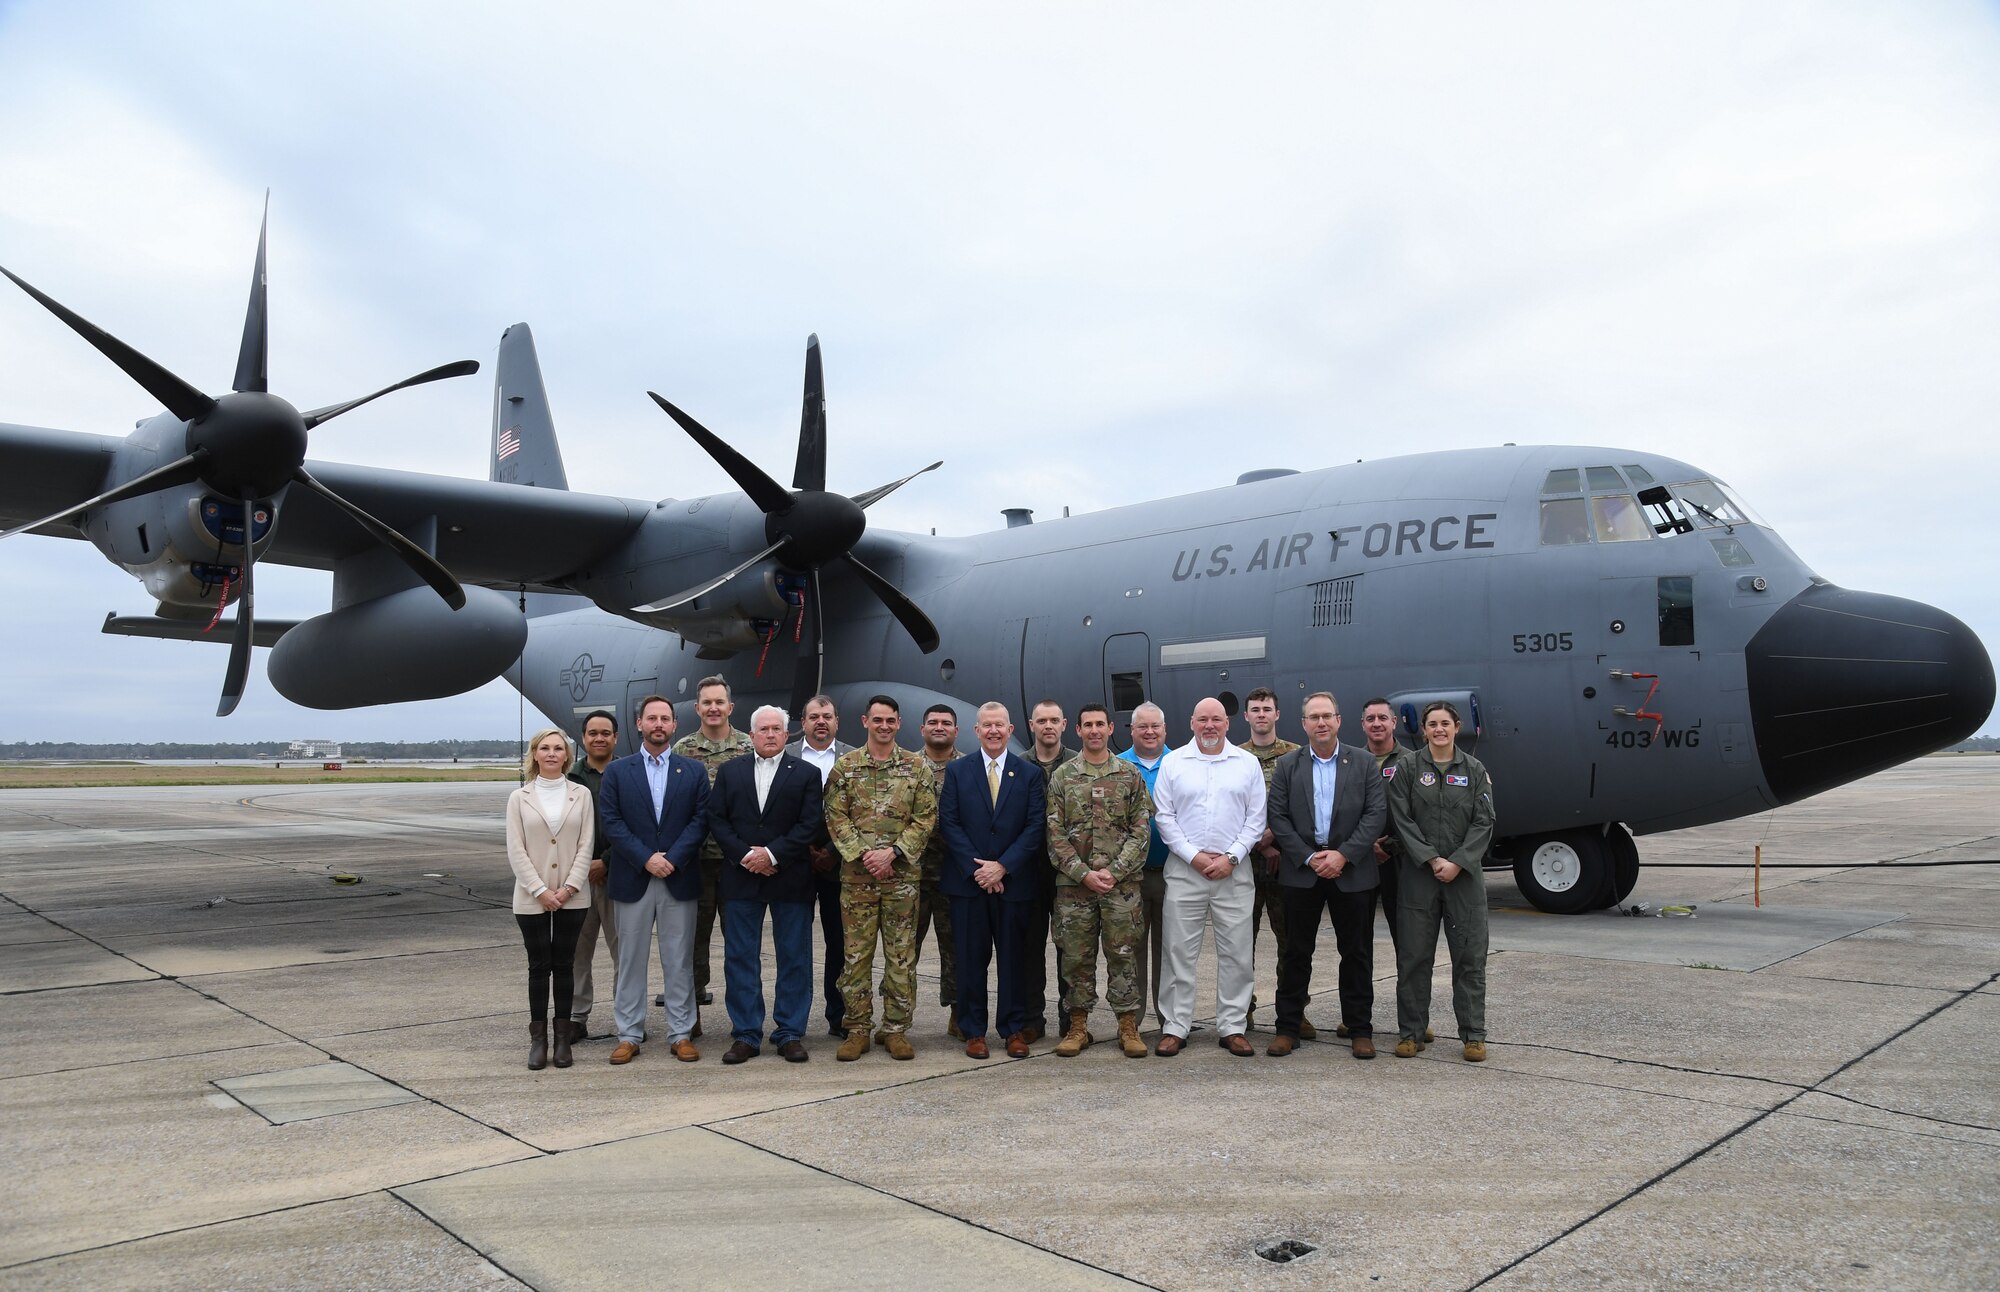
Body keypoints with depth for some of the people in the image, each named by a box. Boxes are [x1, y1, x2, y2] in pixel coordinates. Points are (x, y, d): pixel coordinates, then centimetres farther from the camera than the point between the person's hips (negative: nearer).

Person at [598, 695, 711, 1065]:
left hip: (680, 879, 0)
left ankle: (681, 1034, 12)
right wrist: (646, 859, -13)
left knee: (679, 961, 5)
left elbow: (700, 820, -1)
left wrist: (672, 858, -13)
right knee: (630, 960, 7)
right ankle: (629, 1035, 15)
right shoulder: (617, 771, 5)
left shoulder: (694, 771, 6)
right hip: (632, 879, 0)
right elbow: (611, 821, -3)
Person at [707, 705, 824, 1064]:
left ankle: (790, 1033, 13)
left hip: (790, 879, -1)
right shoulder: (729, 771, 9)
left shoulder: (806, 774, 4)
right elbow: (716, 819, 2)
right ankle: (746, 1035, 13)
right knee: (740, 958, 4)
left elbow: (811, 824, -4)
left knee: (795, 959, 3)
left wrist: (773, 854, -13)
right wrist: (744, 855, -11)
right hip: (741, 877, 1)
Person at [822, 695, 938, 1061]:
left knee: (902, 955, 5)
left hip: (902, 875, 0)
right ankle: (858, 1029, 14)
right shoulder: (845, 766, 3)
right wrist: (863, 855, -13)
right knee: (856, 954, 4)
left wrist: (892, 852, -12)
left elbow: (926, 818, 0)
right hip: (856, 876, 0)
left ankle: (896, 1029, 15)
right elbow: (836, 817, -1)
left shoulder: (915, 767, 3)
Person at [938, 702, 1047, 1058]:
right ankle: (974, 1032, 13)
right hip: (967, 882, 0)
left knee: (1013, 958, 6)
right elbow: (948, 823, -1)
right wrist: (976, 868, -10)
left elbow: (1036, 826, -1)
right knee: (971, 959, 4)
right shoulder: (957, 772, 5)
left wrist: (1003, 866, -11)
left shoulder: (1030, 774, 5)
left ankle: (1015, 1029, 16)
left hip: (1014, 881, 0)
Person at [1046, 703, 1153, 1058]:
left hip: (1122, 883, 0)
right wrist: (1083, 873, -9)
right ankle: (1078, 1026, 17)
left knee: (1124, 955, 3)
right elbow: (1055, 833, 1)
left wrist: (1115, 872, -10)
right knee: (1076, 956, 5)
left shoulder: (1130, 775, 5)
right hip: (1074, 884, 1)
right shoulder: (1062, 777, 5)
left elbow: (1141, 830, 1)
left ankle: (1128, 1026, 13)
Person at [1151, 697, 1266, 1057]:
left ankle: (1232, 1028, 15)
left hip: (1233, 871, 1)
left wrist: (1231, 858, -7)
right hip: (1184, 869, -1)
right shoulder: (1173, 762, 4)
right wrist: (1193, 856, -7)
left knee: (1236, 953, 4)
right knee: (1179, 951, 2)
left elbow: (1255, 819, 4)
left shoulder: (1247, 764, 6)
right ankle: (1174, 1027, 10)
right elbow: (1164, 816, 2)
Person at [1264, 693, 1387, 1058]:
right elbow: (1277, 817, 0)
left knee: (1357, 953, 6)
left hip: (1352, 871, 0)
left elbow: (1376, 813, -3)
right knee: (1295, 952, 5)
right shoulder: (1287, 766, 5)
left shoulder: (1363, 763, 4)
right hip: (1302, 870, 0)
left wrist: (1344, 854, -13)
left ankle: (1359, 1029, 16)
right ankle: (1288, 1028, 13)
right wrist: (1309, 857, -10)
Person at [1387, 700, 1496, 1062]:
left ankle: (1473, 1035, 13)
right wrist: (1431, 860, -11)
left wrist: (1458, 863, -10)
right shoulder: (1408, 766, 2)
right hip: (1418, 874, -1)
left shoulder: (1474, 770, 6)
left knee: (1470, 956, 3)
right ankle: (1410, 1033, 13)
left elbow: (1484, 822, 1)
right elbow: (1401, 819, -3)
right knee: (1414, 955, 4)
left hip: (1464, 874, 1)